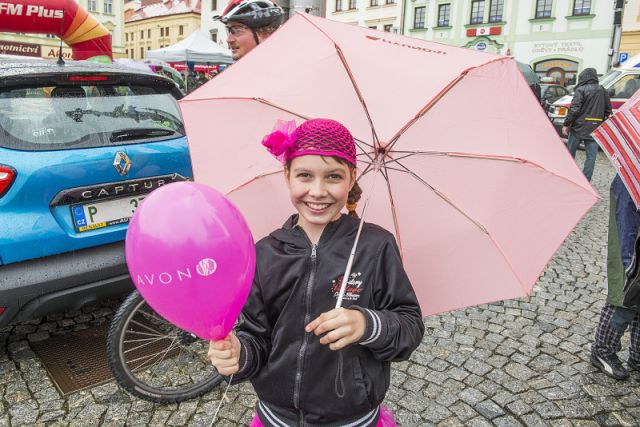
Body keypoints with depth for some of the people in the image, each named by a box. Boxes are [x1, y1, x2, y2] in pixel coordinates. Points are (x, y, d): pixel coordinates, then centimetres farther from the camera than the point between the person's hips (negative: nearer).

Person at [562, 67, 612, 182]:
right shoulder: (603, 91, 10)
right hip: (595, 129, 4)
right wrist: (601, 123, 20)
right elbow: (608, 110, 12)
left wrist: (566, 124, -8)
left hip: (579, 127, -4)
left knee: (570, 152, 10)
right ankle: (586, 180, 3)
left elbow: (574, 109, -14)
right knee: (591, 155, 5)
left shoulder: (581, 90, -8)